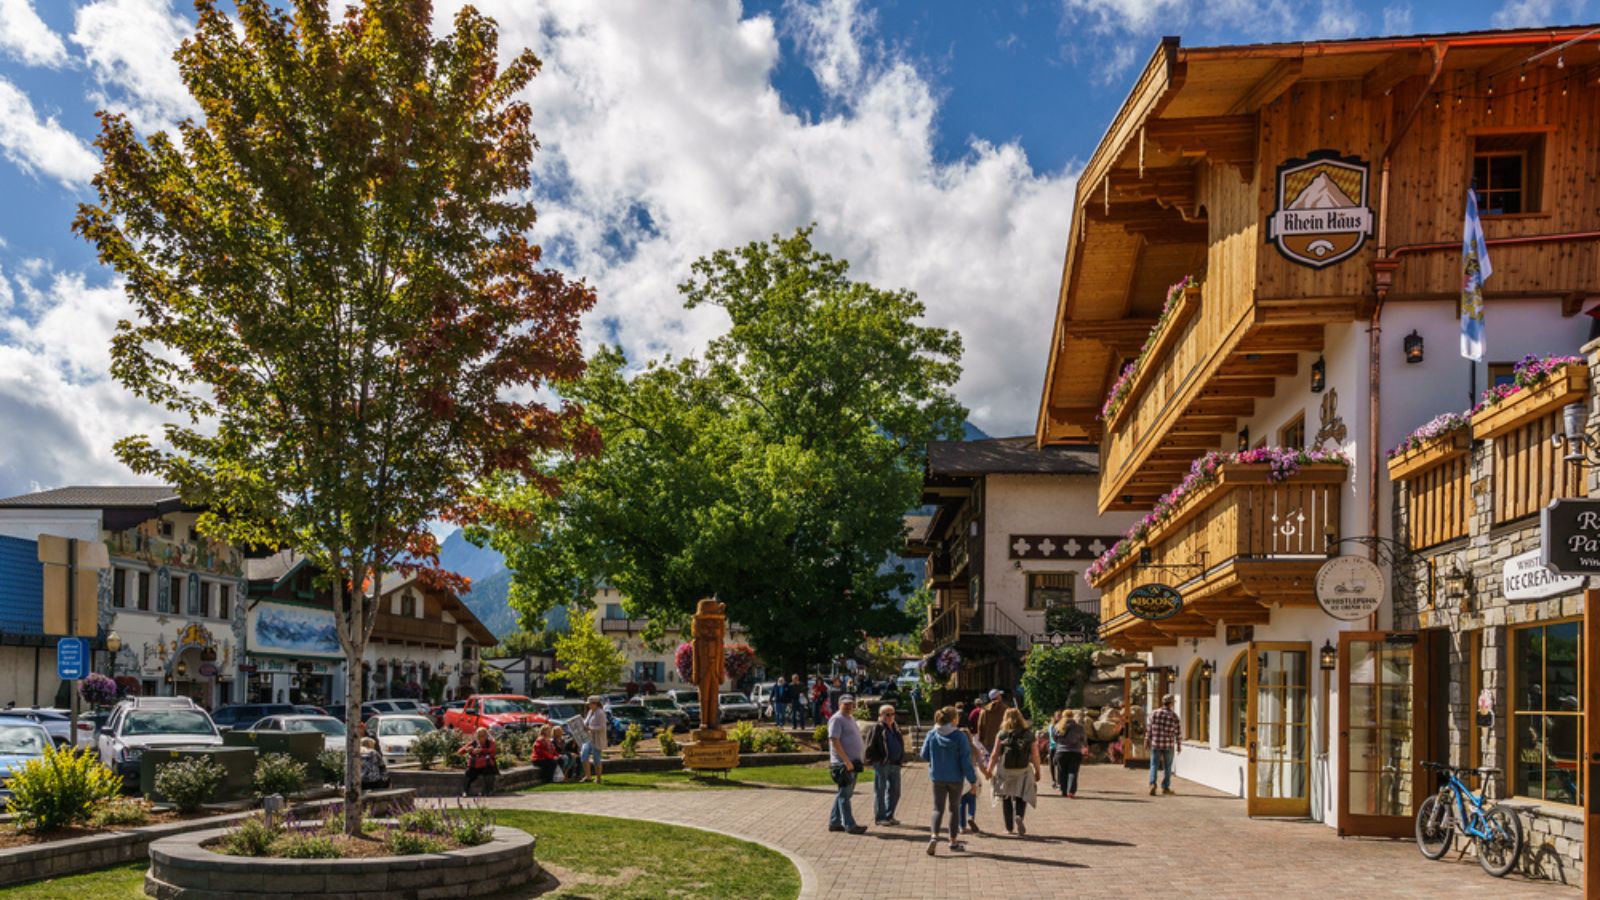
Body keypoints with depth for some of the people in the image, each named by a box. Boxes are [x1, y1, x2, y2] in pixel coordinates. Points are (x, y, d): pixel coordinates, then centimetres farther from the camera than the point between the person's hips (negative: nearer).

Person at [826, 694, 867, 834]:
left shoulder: (851, 718, 18)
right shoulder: (837, 719, -11)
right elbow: (834, 741, -20)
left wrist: (860, 759, 19)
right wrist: (846, 761, -23)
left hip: (852, 762, 10)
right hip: (843, 763, -10)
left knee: (844, 793, 12)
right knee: (845, 794, -6)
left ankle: (834, 823, 19)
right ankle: (849, 825, -4)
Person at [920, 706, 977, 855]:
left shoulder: (931, 735, -5)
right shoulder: (959, 736, -15)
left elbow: (924, 755, 2)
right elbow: (966, 759, -14)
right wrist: (973, 779, -7)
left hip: (937, 777, 2)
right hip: (956, 778, -2)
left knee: (938, 808, 7)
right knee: (954, 808, 15)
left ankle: (934, 836, -16)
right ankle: (954, 841, 22)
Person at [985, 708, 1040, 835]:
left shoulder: (1001, 734, -4)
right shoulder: (1029, 734, -2)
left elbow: (995, 754, -4)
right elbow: (1035, 755, -3)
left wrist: (989, 770, 4)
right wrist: (1037, 771, 8)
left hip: (1005, 771, 0)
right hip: (1023, 771, 0)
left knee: (1006, 798, 12)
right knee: (1021, 797, 10)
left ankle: (1009, 827, 14)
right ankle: (1018, 816, -18)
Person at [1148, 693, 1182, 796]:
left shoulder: (1154, 714, -4)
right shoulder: (1174, 716, -8)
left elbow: (1149, 729, 0)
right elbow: (1178, 733, -4)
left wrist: (1147, 741, 10)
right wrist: (1179, 746, 8)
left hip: (1155, 744, 1)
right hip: (1169, 745, -1)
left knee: (1154, 765, 4)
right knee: (1167, 767, 14)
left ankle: (1152, 784, -15)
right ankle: (1165, 787, 20)